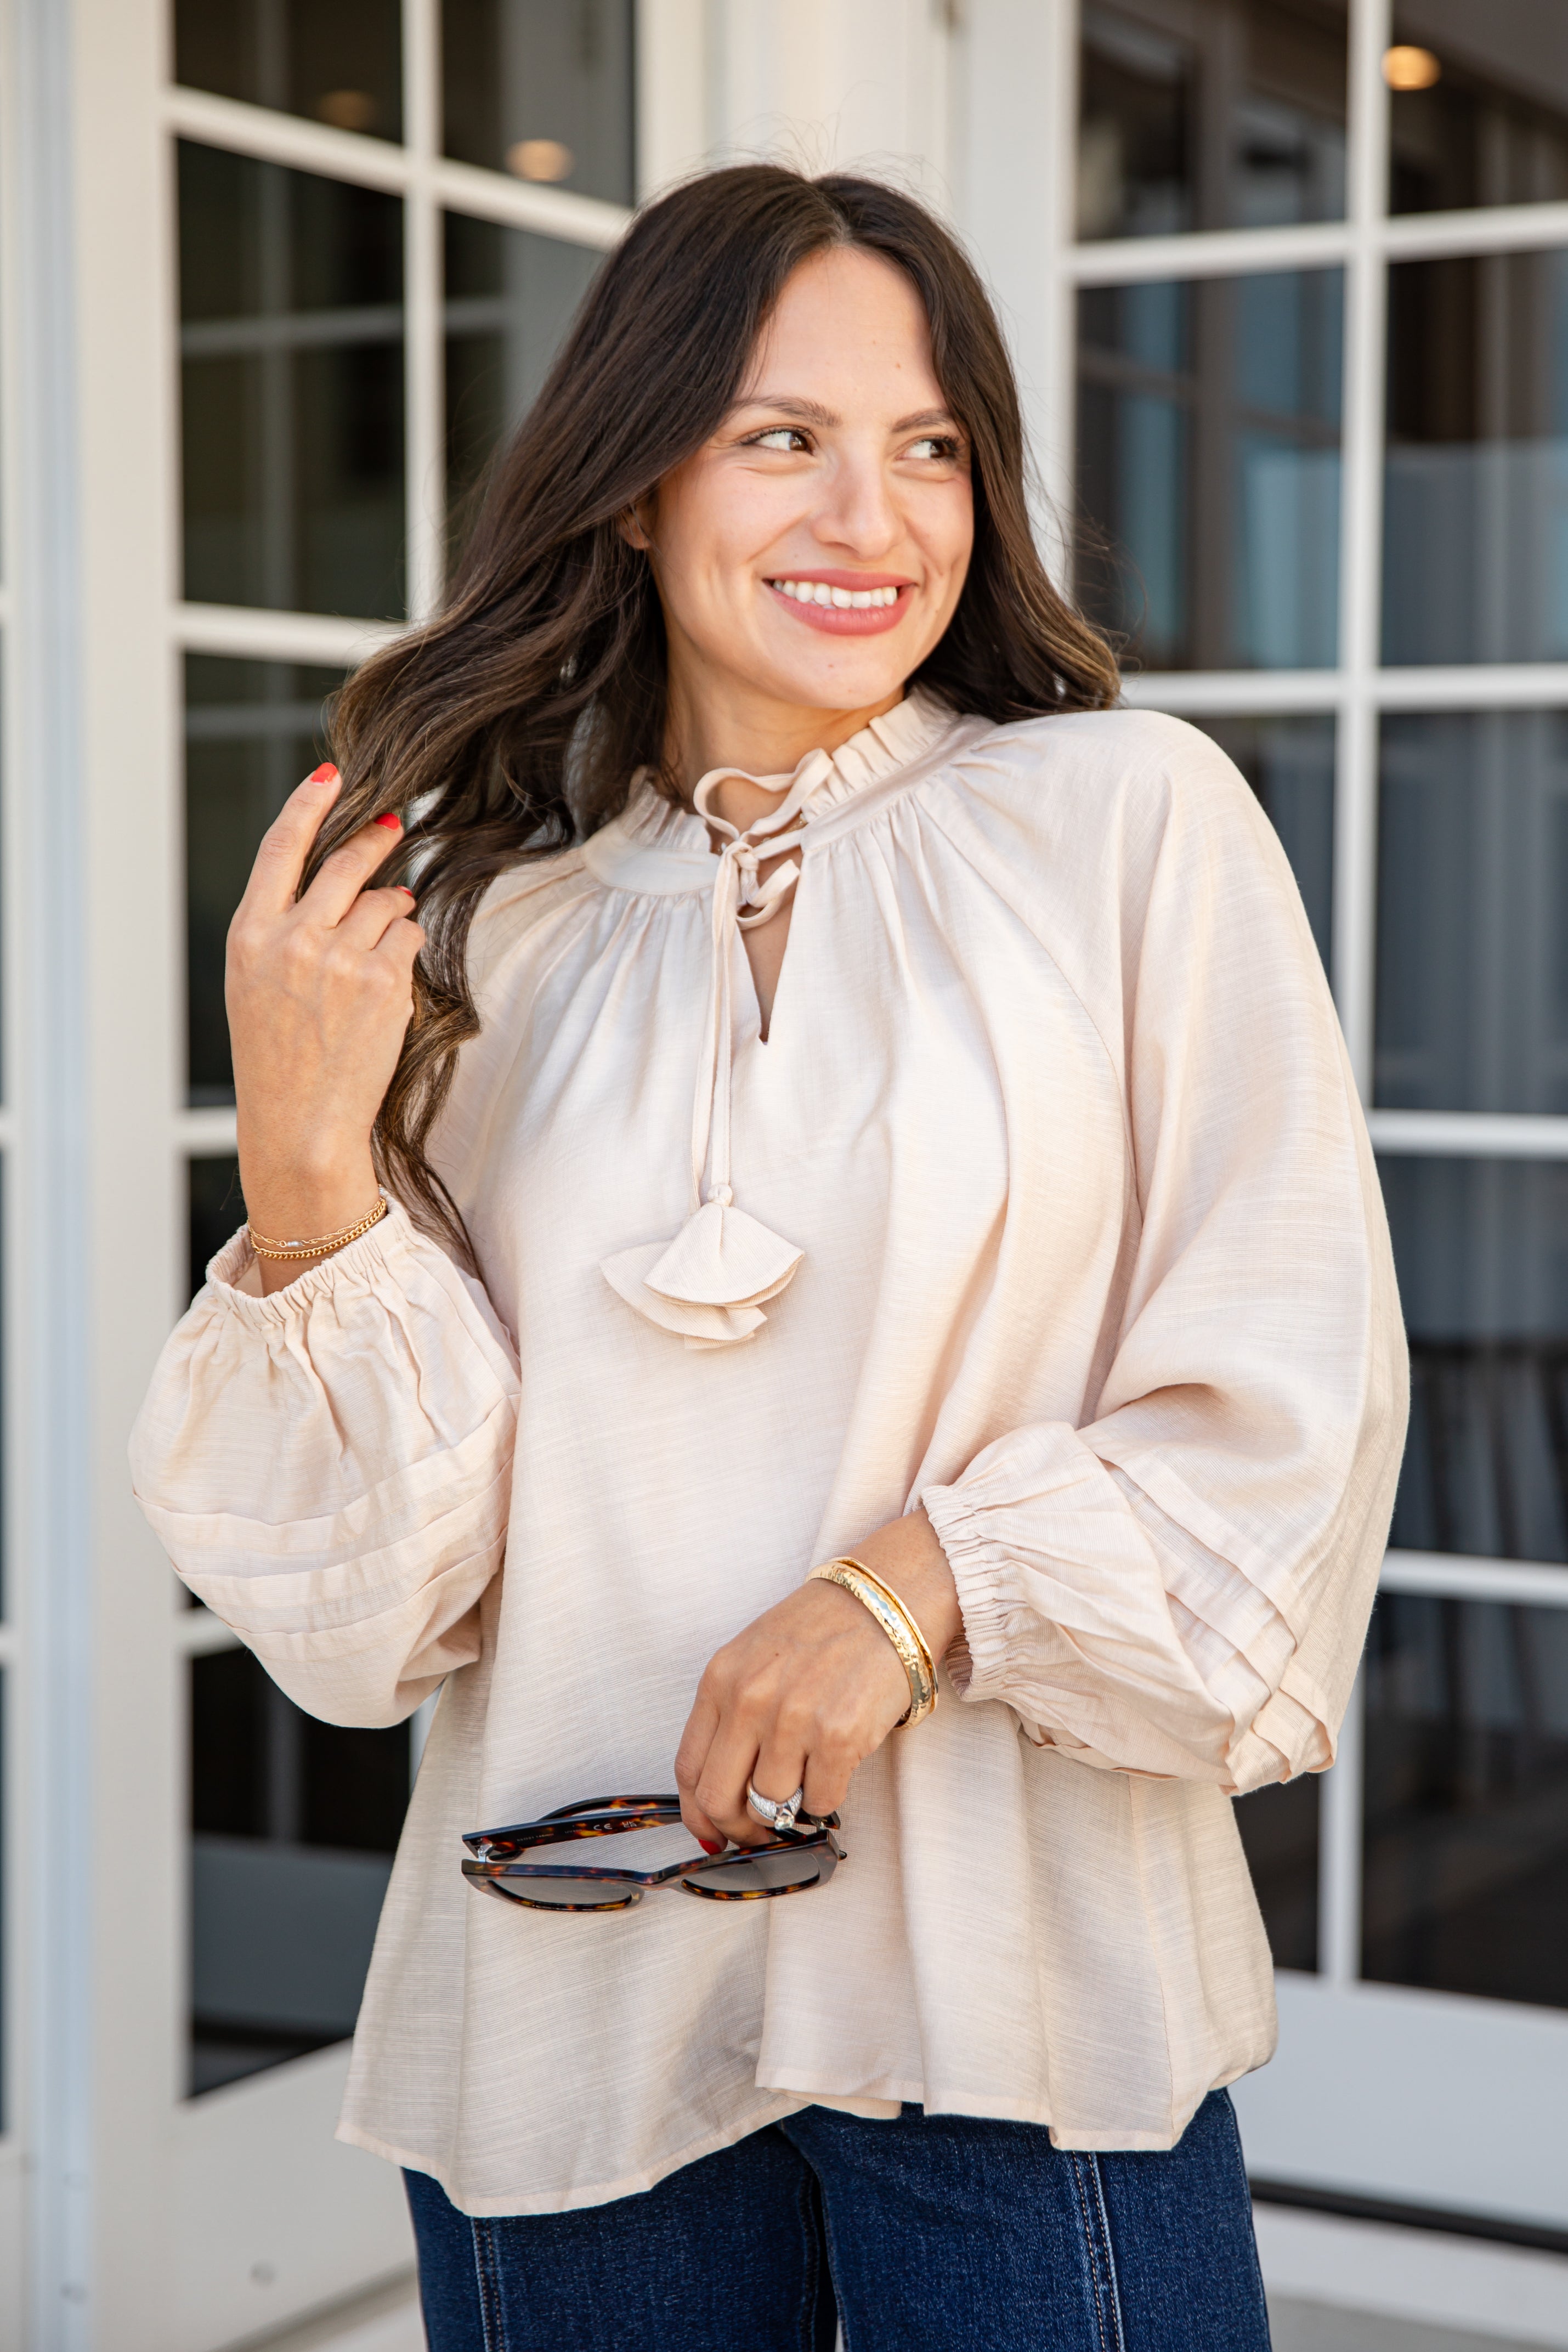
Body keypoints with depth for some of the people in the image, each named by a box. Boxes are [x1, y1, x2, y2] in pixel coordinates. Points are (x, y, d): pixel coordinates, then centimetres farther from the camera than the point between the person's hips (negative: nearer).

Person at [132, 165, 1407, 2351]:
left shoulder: (1130, 819, -2)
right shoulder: (491, 920, 4)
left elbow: (1293, 1397, -4)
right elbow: (390, 1595, 2)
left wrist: (923, 1584, -16)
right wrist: (306, 1171, -11)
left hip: (1025, 1988, -2)